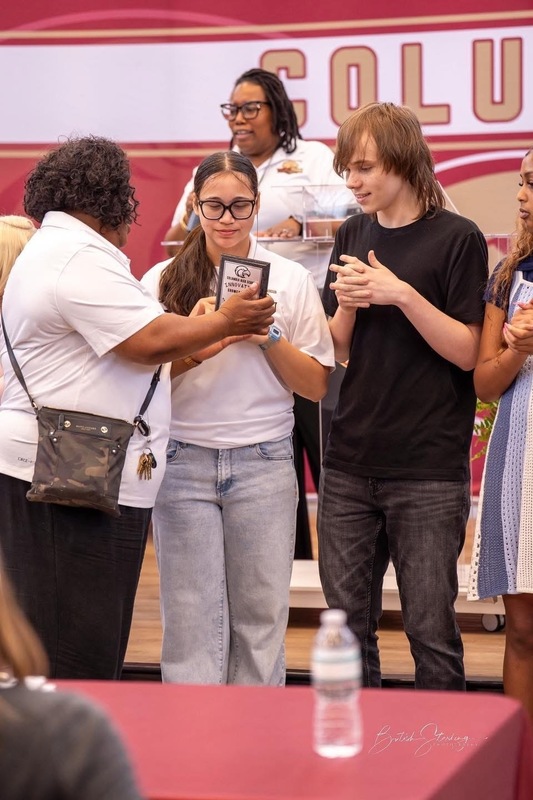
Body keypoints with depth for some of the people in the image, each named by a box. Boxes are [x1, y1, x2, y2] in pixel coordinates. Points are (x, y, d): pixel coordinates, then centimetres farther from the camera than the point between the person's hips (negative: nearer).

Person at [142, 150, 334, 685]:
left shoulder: (290, 280, 5)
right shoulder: (163, 281, 5)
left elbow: (317, 385, 5)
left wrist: (269, 335, -9)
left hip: (262, 461, 0)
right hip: (182, 462, 0)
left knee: (261, 616, 3)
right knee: (190, 620, -1)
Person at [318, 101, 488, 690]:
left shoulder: (456, 239, -5)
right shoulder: (353, 237, 11)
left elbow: (467, 352, -9)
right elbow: (337, 354, 13)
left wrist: (402, 294, -19)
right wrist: (347, 305, -7)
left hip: (428, 470, -5)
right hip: (349, 463, 5)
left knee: (429, 628, -1)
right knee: (347, 623, 8)